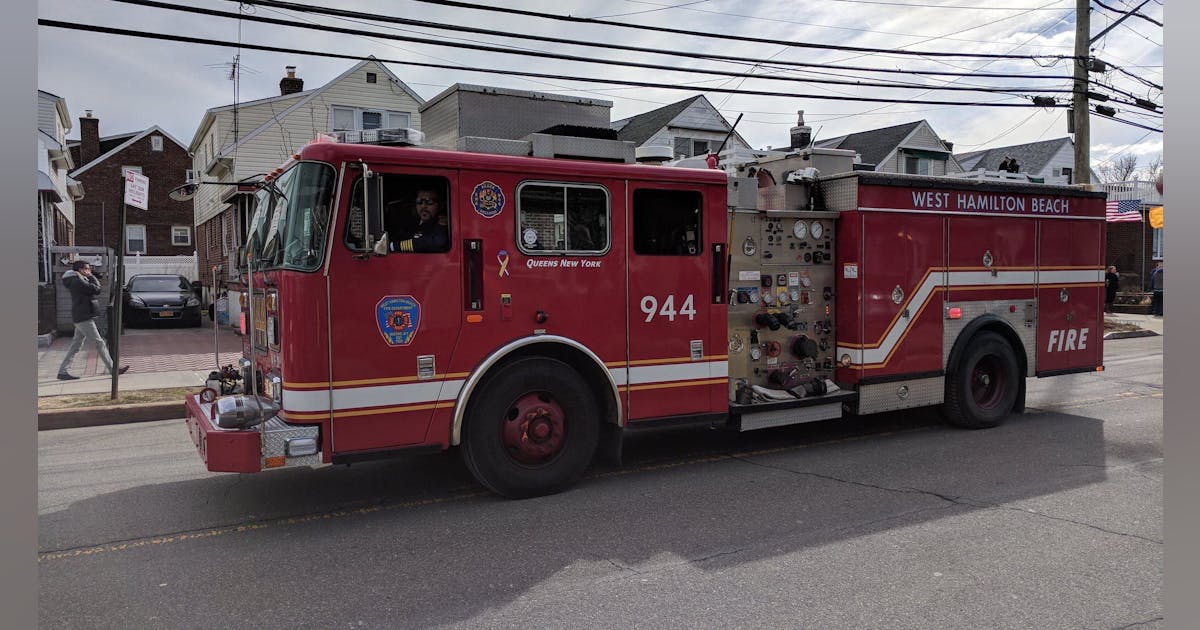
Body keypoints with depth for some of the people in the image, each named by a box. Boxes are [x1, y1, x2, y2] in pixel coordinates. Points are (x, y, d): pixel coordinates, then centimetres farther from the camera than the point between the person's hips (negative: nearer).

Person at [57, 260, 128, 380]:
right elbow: (96, 289, -19)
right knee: (99, 343, -6)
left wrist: (91, 277, 8)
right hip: (83, 317, -10)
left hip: (82, 317, 10)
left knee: (76, 345, 12)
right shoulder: (77, 281, -15)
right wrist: (91, 276, -6)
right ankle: (112, 369, -2)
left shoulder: (79, 280, 17)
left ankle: (62, 371, 13)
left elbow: (95, 288, 18)